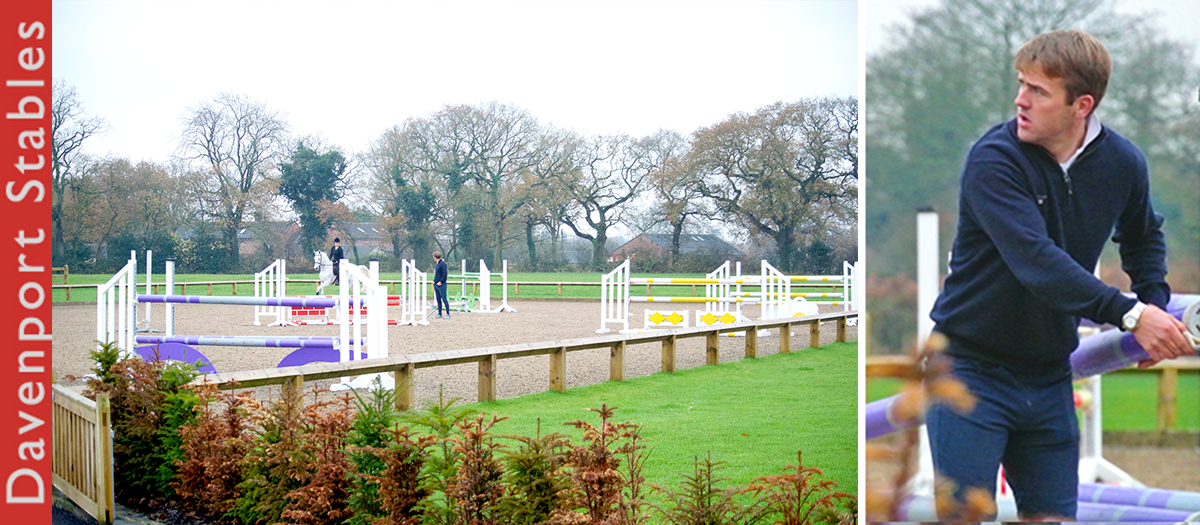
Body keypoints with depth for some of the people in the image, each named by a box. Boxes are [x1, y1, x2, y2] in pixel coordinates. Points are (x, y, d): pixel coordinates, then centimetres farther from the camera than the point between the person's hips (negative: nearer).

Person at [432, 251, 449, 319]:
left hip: (441, 285, -9)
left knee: (444, 299, -6)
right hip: (436, 285, 9)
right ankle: (439, 314, 18)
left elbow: (445, 273, -19)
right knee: (438, 300, 12)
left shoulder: (442, 263, -13)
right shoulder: (437, 264, 14)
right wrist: (434, 281, 12)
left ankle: (448, 314, -2)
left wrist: (441, 282, -18)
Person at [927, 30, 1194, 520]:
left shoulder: (1123, 162, -1)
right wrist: (1128, 314, -33)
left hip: (1049, 375, 5)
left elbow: (1143, 237, 22)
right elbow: (1037, 262, -29)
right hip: (971, 367, -5)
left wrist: (1155, 304, 6)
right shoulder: (993, 159, -18)